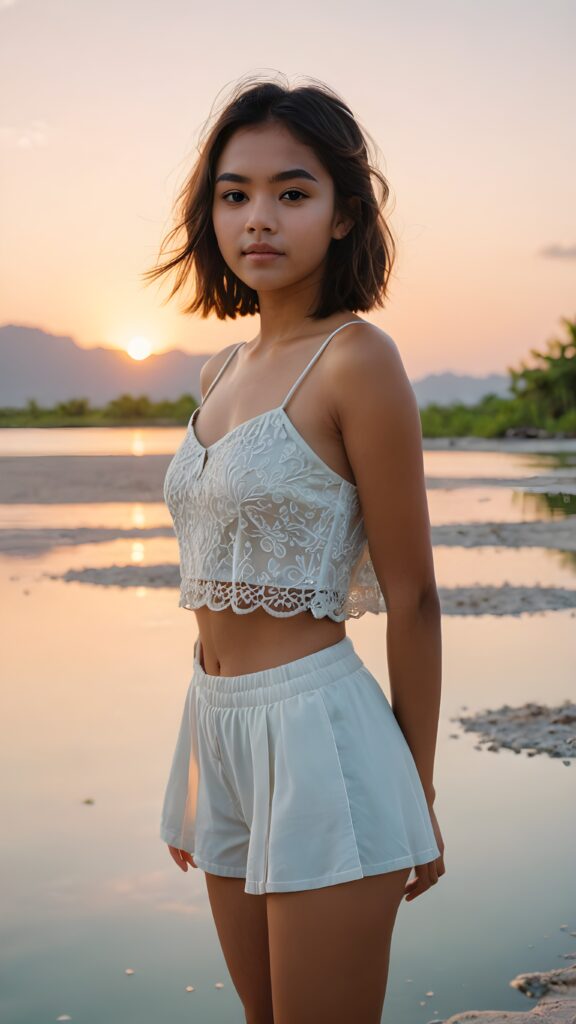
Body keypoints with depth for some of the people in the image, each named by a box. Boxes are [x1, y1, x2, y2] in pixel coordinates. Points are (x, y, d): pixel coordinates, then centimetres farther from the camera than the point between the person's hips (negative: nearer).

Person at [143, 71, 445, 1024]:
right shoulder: (223, 370, 10)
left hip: (319, 732, -7)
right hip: (221, 730, 7)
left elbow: (411, 595, -10)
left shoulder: (356, 358, -12)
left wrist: (418, 792, -4)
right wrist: (196, 773, 17)